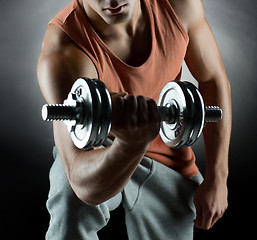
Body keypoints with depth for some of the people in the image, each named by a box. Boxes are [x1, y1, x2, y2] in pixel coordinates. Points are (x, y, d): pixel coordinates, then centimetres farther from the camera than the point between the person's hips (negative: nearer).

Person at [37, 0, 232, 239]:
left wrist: (217, 179, -8)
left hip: (168, 161, 4)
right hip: (101, 156, -3)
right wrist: (130, 144, -63)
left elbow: (213, 80, -6)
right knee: (72, 201, -33)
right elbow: (86, 187, -41)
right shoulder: (62, 57, -34)